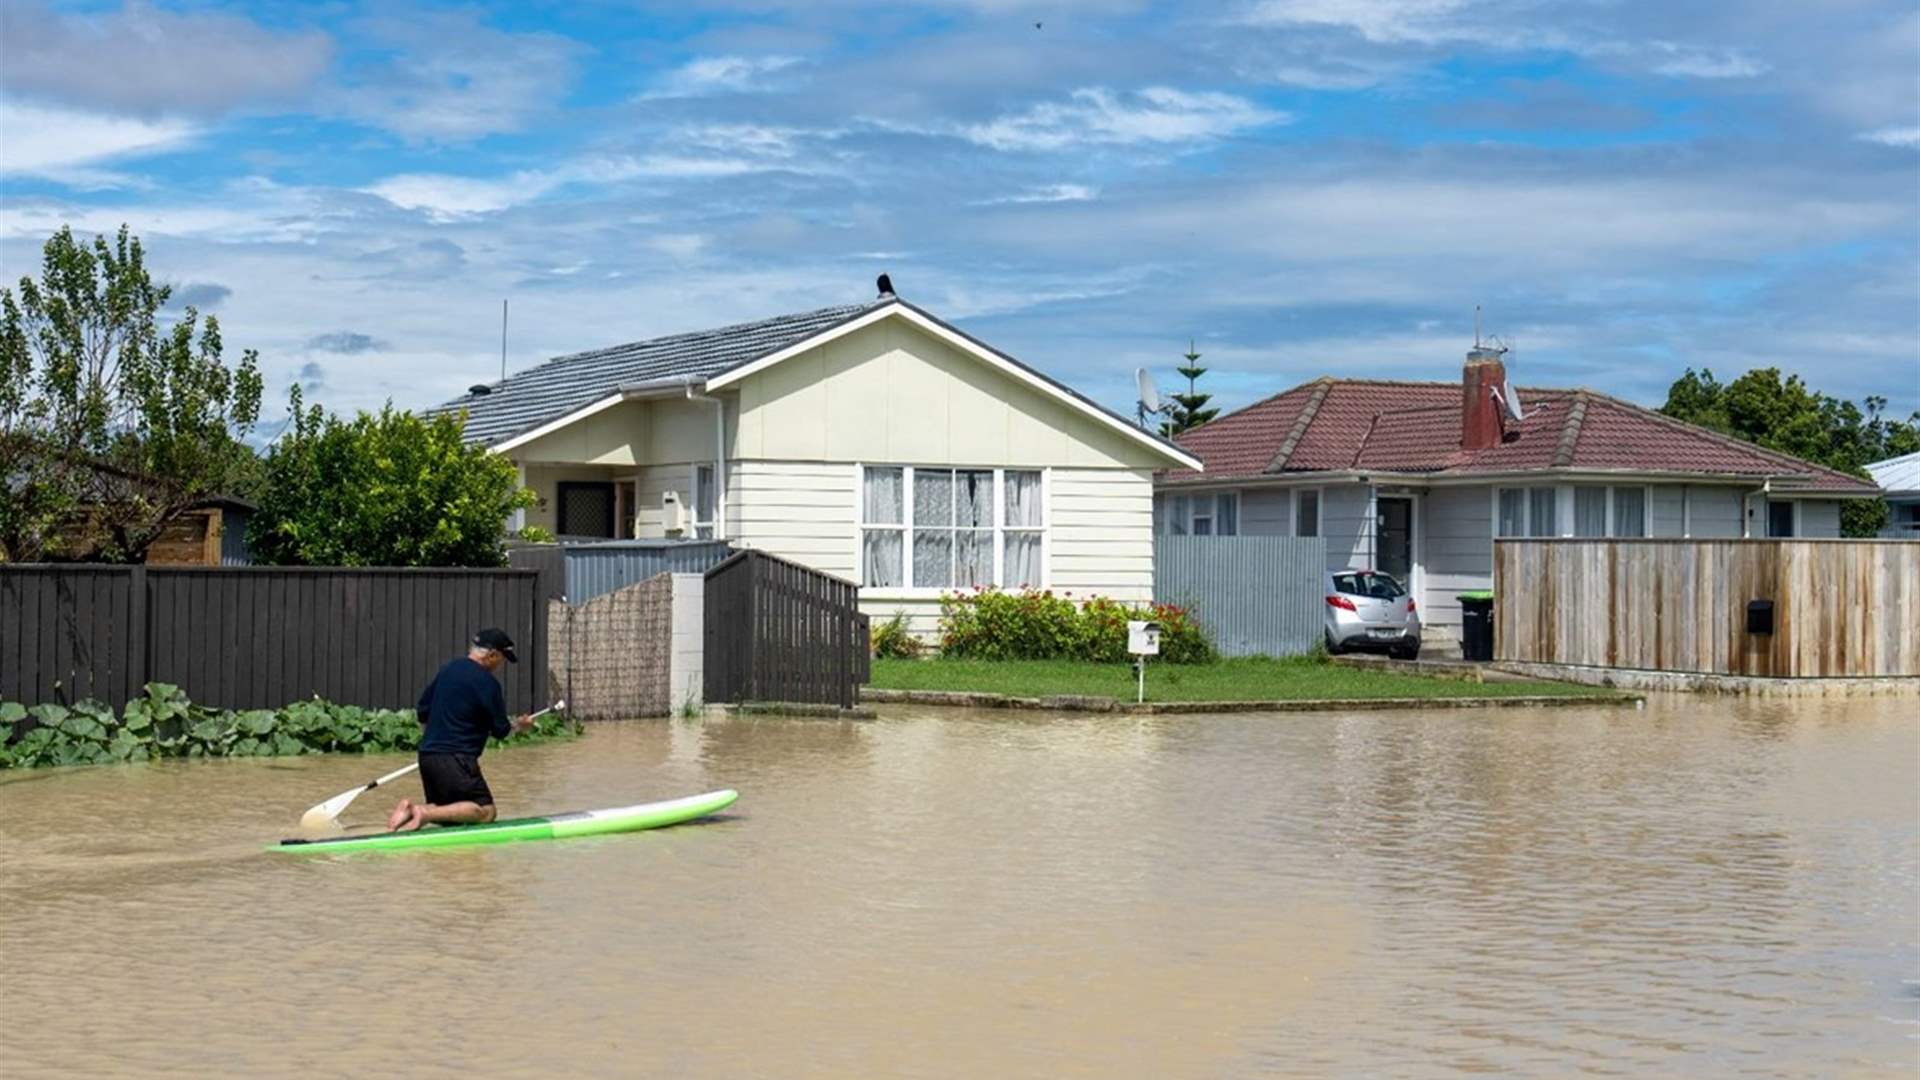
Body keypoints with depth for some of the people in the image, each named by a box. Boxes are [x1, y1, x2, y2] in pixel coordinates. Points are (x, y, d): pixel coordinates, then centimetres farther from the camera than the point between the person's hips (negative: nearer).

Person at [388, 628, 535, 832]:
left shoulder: (447, 670, 13)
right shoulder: (487, 682, -10)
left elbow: (421, 713, 18)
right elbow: (500, 730, -3)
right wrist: (518, 725, 16)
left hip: (427, 754, 8)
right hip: (456, 759, -8)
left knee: (445, 811, 20)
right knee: (485, 811, -4)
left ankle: (411, 808, -8)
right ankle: (426, 813, -22)